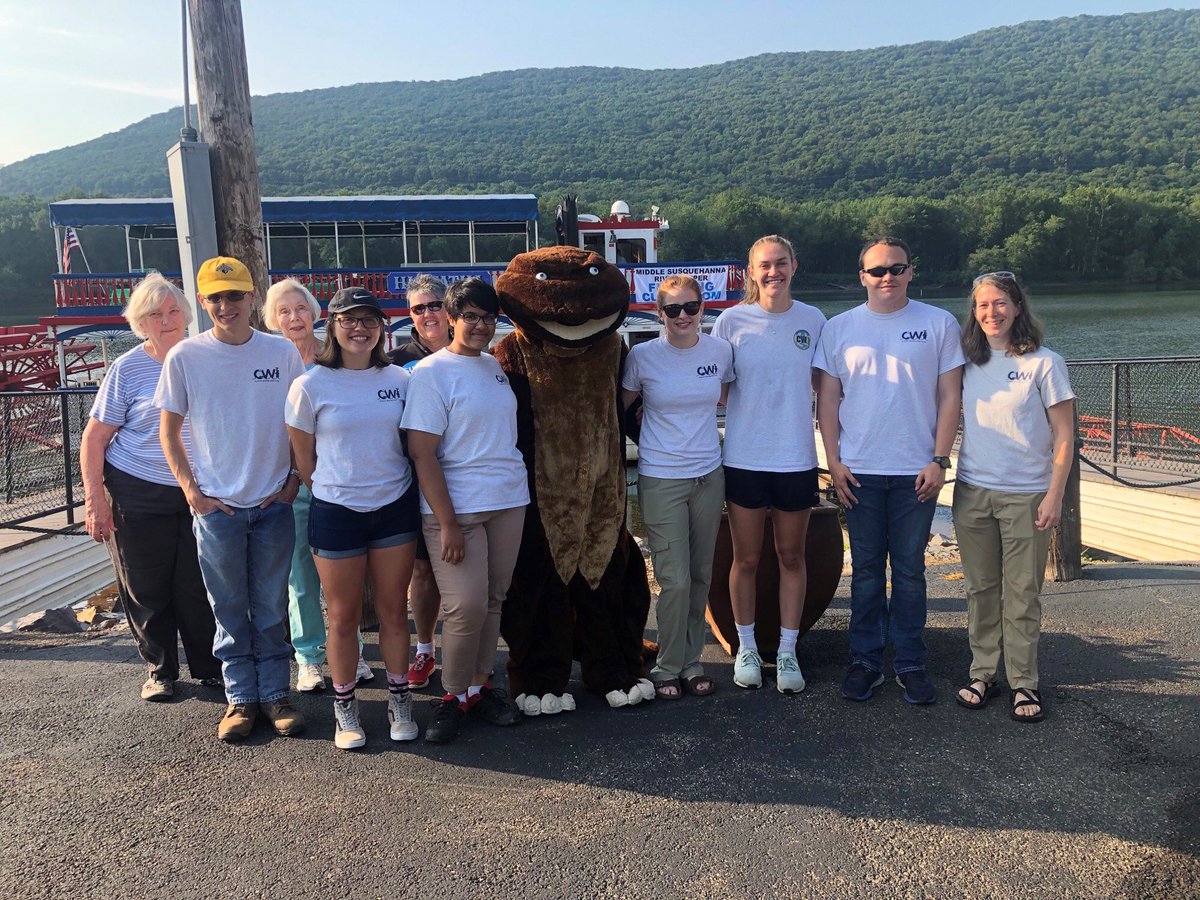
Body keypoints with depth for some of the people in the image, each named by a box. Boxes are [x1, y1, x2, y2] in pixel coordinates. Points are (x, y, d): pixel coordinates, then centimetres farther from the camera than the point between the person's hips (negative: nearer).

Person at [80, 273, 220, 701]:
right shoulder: (127, 368, -3)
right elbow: (94, 438, -2)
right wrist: (95, 498, -9)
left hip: (197, 493, 1)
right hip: (138, 494, -1)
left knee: (197, 586, 5)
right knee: (146, 589, 7)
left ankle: (209, 667, 22)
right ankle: (160, 671, 25)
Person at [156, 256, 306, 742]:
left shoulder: (283, 352, -1)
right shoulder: (185, 356, -3)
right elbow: (169, 430, 4)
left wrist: (294, 479, 1)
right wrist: (191, 489, -3)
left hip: (273, 503, 1)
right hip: (216, 505, 0)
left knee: (271, 607, 9)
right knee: (229, 608, 9)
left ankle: (275, 693, 21)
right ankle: (241, 698, 21)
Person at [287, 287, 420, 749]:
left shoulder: (399, 379, 2)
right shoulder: (310, 386, -5)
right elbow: (303, 458, 3)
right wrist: (332, 492, 7)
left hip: (395, 507, 2)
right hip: (336, 512, -2)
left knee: (394, 609, 9)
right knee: (344, 615, 7)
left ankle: (399, 698, 23)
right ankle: (344, 705, 23)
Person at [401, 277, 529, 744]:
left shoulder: (496, 366, 11)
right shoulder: (432, 372, -8)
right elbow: (422, 453, -13)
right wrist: (447, 523, -17)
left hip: (509, 500, 6)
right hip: (456, 508, -6)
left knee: (494, 600, 11)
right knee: (466, 607, -7)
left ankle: (480, 685, 25)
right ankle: (454, 696, 12)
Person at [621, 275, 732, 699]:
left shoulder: (719, 350, 0)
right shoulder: (642, 355, -8)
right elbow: (621, 407, 6)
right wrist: (654, 439, 5)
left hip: (708, 475, 4)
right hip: (660, 479, -3)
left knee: (700, 577, 11)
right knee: (675, 580, -5)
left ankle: (691, 662, 26)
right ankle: (667, 667, 14)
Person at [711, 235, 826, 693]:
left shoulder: (813, 320, 1)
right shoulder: (732, 321, -3)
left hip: (797, 458, 1)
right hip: (744, 458, -1)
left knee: (791, 557, 10)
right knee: (746, 560, 8)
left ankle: (787, 651, 22)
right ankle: (746, 648, 24)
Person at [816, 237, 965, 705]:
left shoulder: (939, 324, 2)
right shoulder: (840, 328, 5)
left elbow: (950, 397, 1)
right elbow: (828, 399, 6)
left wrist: (939, 460, -6)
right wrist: (834, 462, -2)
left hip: (916, 471, -1)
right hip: (859, 471, 1)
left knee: (910, 570, 6)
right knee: (866, 570, 8)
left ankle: (911, 663, 17)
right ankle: (865, 661, 18)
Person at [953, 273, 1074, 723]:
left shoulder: (1044, 363, -4)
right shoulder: (968, 363, 7)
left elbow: (1063, 437, -4)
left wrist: (1054, 496, -9)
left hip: (1026, 496, -3)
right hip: (972, 493, 3)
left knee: (1022, 594, 2)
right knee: (981, 589, 10)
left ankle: (1024, 683, 13)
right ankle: (982, 674, 20)